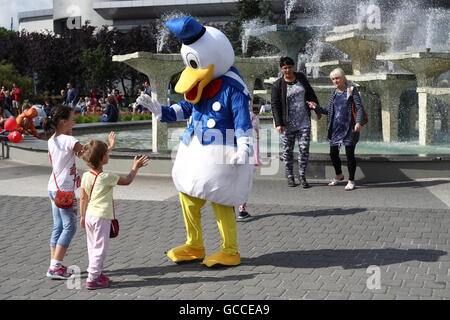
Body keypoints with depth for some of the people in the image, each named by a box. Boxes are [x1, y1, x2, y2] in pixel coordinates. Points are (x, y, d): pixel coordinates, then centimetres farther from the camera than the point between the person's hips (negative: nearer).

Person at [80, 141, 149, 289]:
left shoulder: (86, 176, 1)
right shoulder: (107, 177, -16)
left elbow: (83, 197, 8)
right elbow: (127, 181, -4)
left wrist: (83, 216, 18)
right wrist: (135, 168, 11)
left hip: (89, 216, 7)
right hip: (102, 217, -7)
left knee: (93, 247, 17)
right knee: (100, 249, -1)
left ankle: (96, 273, 29)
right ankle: (92, 279, 0)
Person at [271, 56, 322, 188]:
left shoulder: (301, 77, 6)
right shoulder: (277, 85, -6)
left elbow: (310, 94, 18)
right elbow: (275, 105, -7)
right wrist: (278, 123, -14)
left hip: (304, 122, 2)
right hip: (288, 124, -2)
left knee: (304, 149, -4)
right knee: (288, 150, 5)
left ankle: (302, 175, 7)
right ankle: (290, 176, 18)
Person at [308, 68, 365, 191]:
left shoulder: (352, 90, -1)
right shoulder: (334, 93, 13)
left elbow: (360, 108, -6)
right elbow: (329, 111, 17)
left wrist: (358, 122, -20)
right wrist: (316, 107, 3)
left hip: (349, 128, -5)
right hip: (335, 128, 5)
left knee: (349, 154, -4)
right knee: (333, 153, 10)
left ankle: (351, 181, 8)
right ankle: (338, 175, 34)